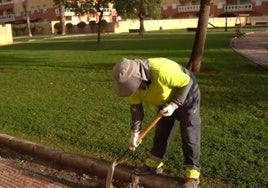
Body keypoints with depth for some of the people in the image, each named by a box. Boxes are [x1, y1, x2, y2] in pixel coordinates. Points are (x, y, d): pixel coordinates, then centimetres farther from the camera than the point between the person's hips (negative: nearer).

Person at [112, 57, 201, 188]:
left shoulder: (161, 71, -43)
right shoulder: (133, 79, -20)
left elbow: (187, 82, -28)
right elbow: (135, 107, -13)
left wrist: (174, 104, -32)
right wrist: (135, 133, -16)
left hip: (186, 98, -6)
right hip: (166, 101, 6)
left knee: (189, 135, -5)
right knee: (161, 132, 10)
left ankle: (192, 175, 3)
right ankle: (153, 165, 23)